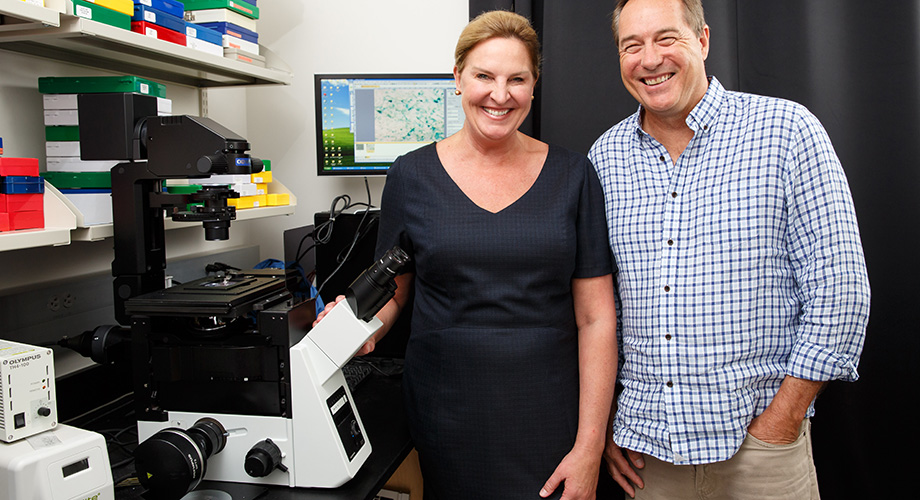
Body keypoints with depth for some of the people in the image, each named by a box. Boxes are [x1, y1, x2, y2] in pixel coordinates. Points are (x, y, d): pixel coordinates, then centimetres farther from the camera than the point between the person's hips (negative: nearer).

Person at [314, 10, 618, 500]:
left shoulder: (572, 175, -1)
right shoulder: (412, 175, -1)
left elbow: (596, 317, -2)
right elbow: (392, 290, 7)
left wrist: (589, 446, -6)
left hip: (548, 417, 0)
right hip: (448, 417, 0)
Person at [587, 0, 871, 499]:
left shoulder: (787, 130, -7)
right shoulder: (605, 156, 2)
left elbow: (839, 289, -9)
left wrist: (778, 426, -11)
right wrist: (604, 421, 5)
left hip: (756, 441, -3)